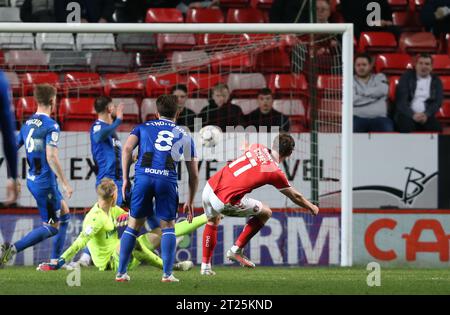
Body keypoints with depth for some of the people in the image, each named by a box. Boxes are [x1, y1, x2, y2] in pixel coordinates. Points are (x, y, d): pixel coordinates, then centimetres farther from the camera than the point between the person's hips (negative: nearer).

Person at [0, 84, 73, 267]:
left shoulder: (27, 124, 8)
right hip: (46, 182, -9)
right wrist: (65, 183, -19)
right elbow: (51, 157, -24)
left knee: (64, 215, 22)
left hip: (32, 180, 9)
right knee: (51, 227, -1)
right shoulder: (51, 125, -16)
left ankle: (55, 260, 23)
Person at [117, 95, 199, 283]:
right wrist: (190, 202, 33)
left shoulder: (143, 128, 23)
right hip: (168, 179, 0)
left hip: (143, 176, 0)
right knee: (168, 226, 12)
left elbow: (127, 149, 4)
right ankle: (167, 273, 2)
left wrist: (125, 179, 6)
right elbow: (194, 175, 25)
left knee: (134, 225, 12)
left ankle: (121, 272, 12)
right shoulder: (185, 135, 25)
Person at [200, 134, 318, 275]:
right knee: (265, 213, 13)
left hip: (209, 187, 6)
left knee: (212, 221, 35)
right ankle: (236, 250, 15)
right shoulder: (275, 172, -2)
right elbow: (295, 196, 15)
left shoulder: (257, 148, 9)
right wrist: (312, 208, 32)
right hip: (225, 201, -6)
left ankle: (205, 266, 35)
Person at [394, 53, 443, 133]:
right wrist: (413, 115, -18)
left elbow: (437, 102, 4)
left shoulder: (436, 81, 14)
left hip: (426, 116, 1)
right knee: (407, 127, -35)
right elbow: (401, 100, -1)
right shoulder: (406, 77, 9)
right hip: (407, 114, -1)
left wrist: (426, 114, -16)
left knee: (436, 129, -30)